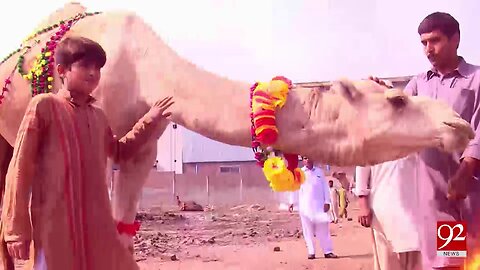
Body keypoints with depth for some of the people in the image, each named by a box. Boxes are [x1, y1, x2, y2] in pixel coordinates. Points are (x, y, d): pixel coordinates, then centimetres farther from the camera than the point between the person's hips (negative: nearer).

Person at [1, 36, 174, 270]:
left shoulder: (98, 116, 15)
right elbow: (20, 168, -6)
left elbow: (119, 151, 35)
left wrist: (149, 121, 25)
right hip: (55, 226, -6)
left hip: (97, 224, 7)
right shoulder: (43, 105, -4)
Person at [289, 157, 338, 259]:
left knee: (323, 228, 0)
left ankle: (328, 251, 3)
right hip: (305, 206, -1)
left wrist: (327, 202, -1)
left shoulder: (319, 171, 9)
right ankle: (311, 252, 6)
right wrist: (292, 202, -8)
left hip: (319, 205, 1)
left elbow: (325, 187, 7)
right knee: (308, 230, 2)